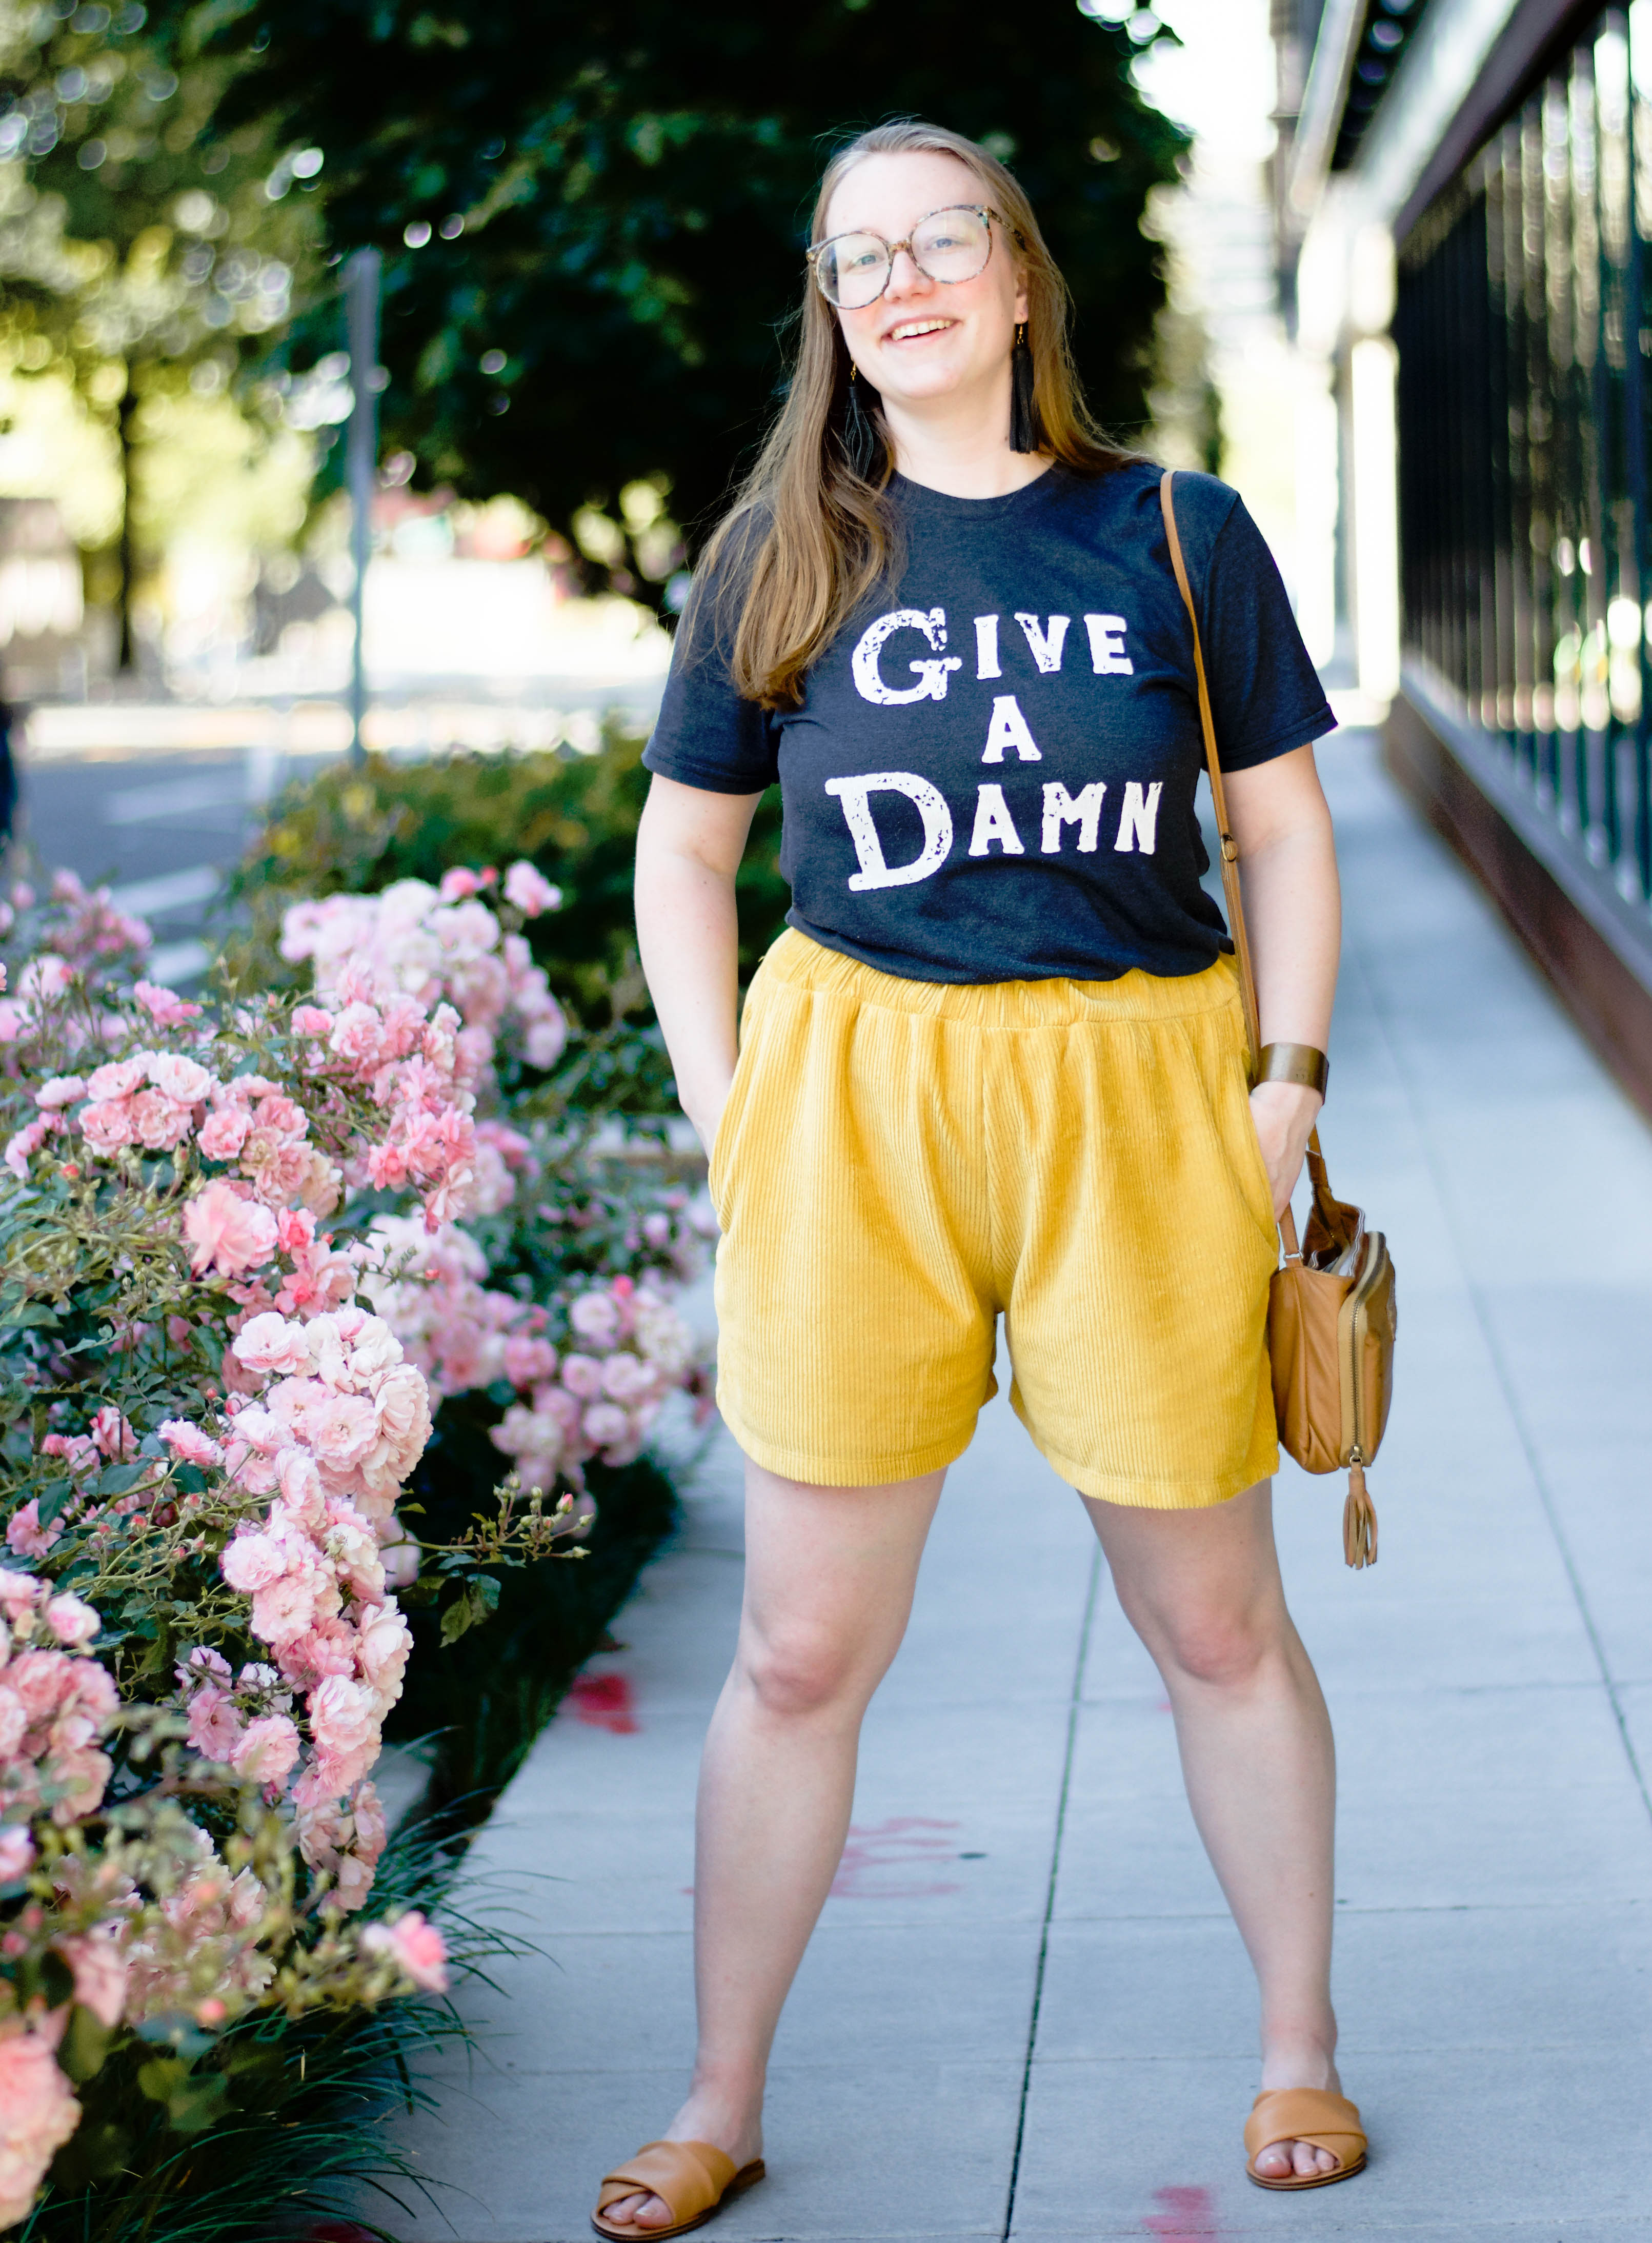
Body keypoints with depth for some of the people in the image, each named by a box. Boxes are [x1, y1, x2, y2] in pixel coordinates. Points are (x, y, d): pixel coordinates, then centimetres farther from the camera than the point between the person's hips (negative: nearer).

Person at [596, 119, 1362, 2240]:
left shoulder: (1179, 535, 4)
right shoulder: (782, 553, 6)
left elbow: (1285, 827, 9)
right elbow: (683, 844, 12)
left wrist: (1288, 1087, 0)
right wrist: (723, 1115, 3)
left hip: (1140, 1095, 0)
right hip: (854, 1103, 0)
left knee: (1215, 1624, 10)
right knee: (803, 1647, 5)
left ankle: (1300, 2047, 29)